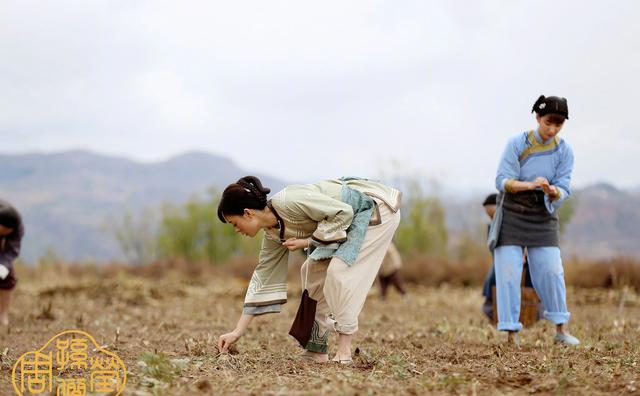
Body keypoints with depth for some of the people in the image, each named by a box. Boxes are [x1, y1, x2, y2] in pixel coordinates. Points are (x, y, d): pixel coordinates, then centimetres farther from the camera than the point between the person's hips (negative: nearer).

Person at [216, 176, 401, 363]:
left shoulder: (288, 202, -27)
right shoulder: (273, 232, 1)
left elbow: (343, 212, -26)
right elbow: (265, 276, 7)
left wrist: (308, 242, -18)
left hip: (377, 208, -9)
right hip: (355, 217, 9)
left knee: (338, 270, -20)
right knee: (313, 272, 6)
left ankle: (344, 352, -14)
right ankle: (316, 350, 10)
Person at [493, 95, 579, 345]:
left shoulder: (564, 151, -3)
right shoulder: (516, 144, -10)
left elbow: (564, 189, -8)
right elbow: (502, 181, -16)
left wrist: (552, 191, -32)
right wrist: (531, 185, -33)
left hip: (543, 217, 2)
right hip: (512, 215, -1)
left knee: (552, 271, -6)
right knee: (508, 272, -7)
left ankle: (561, 330, 9)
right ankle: (511, 334, 0)